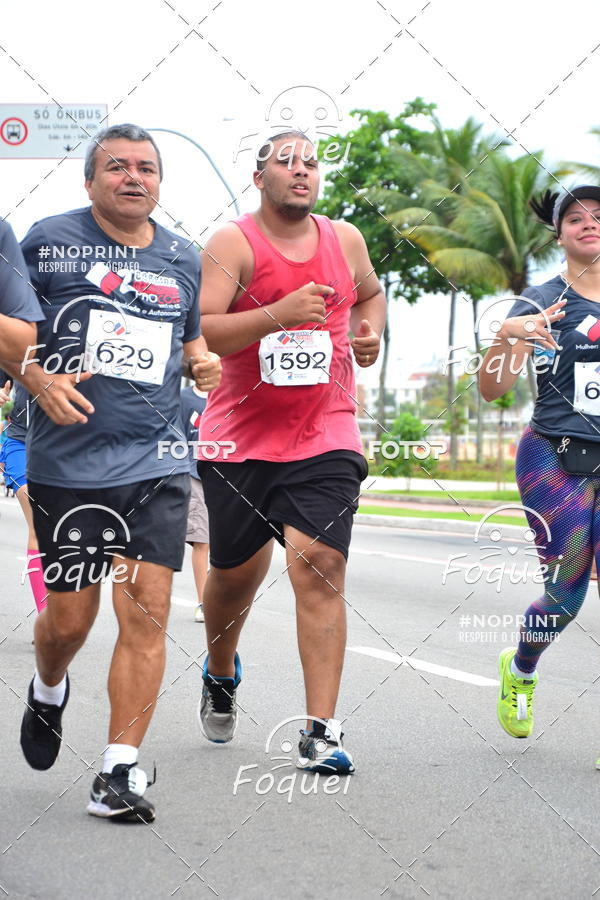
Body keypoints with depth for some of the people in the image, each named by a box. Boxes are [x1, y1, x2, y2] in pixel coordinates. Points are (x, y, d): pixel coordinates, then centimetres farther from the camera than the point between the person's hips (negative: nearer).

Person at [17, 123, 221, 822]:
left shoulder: (184, 261, 13)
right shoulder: (49, 240, 1)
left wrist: (202, 363, 3)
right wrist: (38, 379, -15)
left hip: (157, 465, 2)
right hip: (68, 465, -2)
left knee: (146, 612, -8)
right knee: (69, 617, 4)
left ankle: (118, 774, -2)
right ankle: (48, 692, 41)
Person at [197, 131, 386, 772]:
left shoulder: (345, 239, 8)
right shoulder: (233, 244, -6)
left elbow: (371, 294, 30)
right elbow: (197, 333, -18)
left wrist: (371, 331, 8)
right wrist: (280, 313, -27)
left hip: (325, 437, 1)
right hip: (240, 439, -1)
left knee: (320, 567, -14)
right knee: (235, 573, 12)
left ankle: (319, 732, -12)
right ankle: (220, 672, 44)